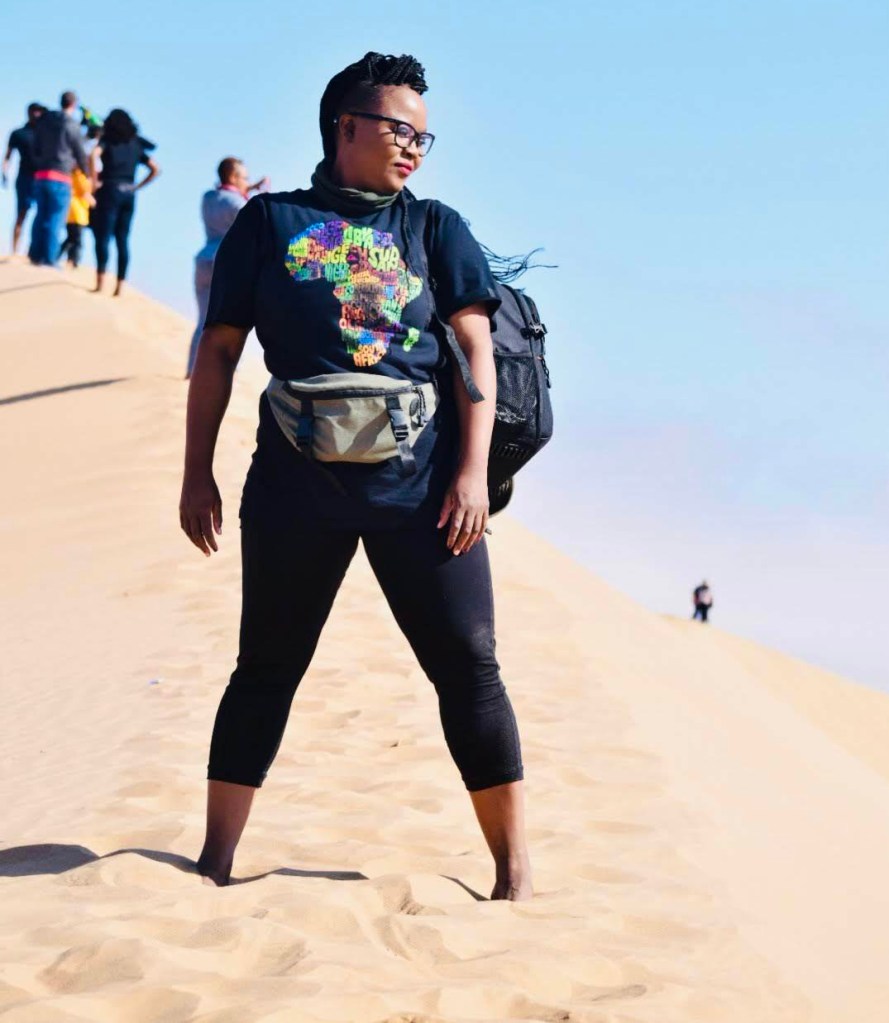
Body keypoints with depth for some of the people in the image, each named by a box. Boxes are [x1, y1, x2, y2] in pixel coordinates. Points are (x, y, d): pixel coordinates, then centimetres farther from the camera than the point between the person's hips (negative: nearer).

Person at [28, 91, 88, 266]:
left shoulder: (43, 122, 11)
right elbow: (80, 153, 1)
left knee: (41, 216, 13)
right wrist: (88, 173, 16)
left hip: (40, 175, 6)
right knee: (55, 218, -3)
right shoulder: (71, 125, -6)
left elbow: (36, 148, 13)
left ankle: (36, 255, 14)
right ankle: (49, 259, -5)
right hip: (60, 177, -6)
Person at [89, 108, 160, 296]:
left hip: (109, 191, -4)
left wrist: (94, 182, -12)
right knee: (123, 240, 5)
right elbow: (155, 169, 13)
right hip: (128, 194, 4)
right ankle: (120, 285, 3)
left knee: (103, 237, -7)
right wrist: (137, 186, 12)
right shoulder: (135, 145, 13)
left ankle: (100, 280, -18)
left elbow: (94, 155, -20)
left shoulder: (107, 141, 0)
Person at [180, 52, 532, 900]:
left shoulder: (436, 229, 12)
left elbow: (475, 349, 4)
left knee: (468, 668, -3)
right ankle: (214, 862, 16)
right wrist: (197, 473, 3)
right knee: (266, 669, 7)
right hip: (294, 481, 0)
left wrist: (472, 471, -8)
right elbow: (219, 349, 9)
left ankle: (515, 874, 1)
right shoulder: (270, 223, 10)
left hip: (420, 485, 0)